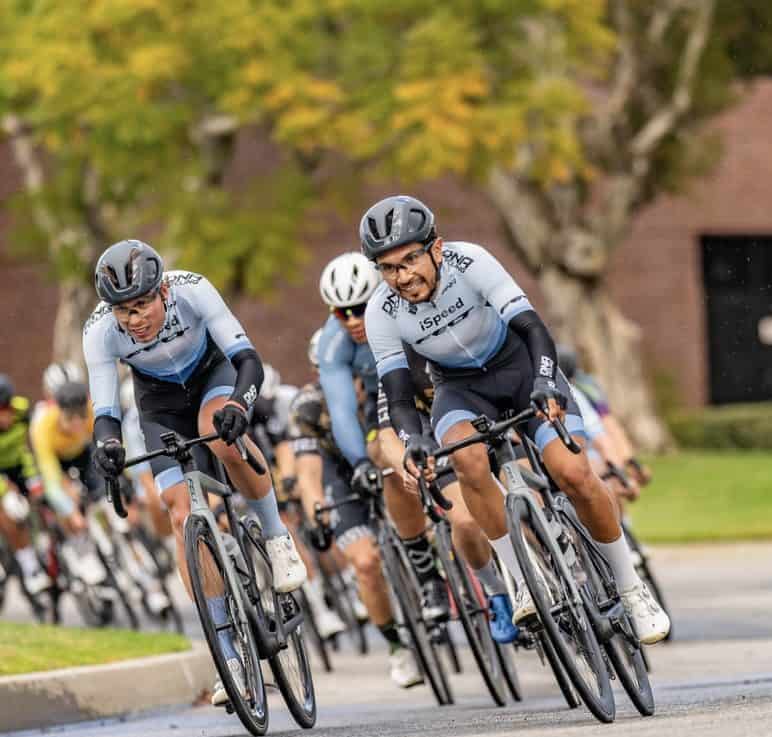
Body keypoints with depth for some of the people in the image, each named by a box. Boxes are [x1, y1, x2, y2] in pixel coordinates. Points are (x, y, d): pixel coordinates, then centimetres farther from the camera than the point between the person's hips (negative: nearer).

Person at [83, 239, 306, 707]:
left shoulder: (192, 291, -33)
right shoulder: (100, 331, -28)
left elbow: (249, 361, -36)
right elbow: (106, 412, -26)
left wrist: (237, 405, -56)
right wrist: (108, 444, -50)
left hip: (214, 374, -2)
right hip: (162, 404, 2)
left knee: (221, 435, -38)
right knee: (184, 516, -12)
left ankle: (276, 536, -12)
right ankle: (231, 659, -9)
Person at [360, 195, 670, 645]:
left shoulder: (469, 262, -28)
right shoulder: (382, 313, -21)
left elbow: (531, 326, -32)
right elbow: (400, 397, -21)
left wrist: (545, 383, -50)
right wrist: (413, 442, -42)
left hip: (520, 364, -1)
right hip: (462, 388, 1)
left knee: (573, 473, -20)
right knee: (468, 458, -33)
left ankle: (630, 586, 2)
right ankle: (528, 583, -21)